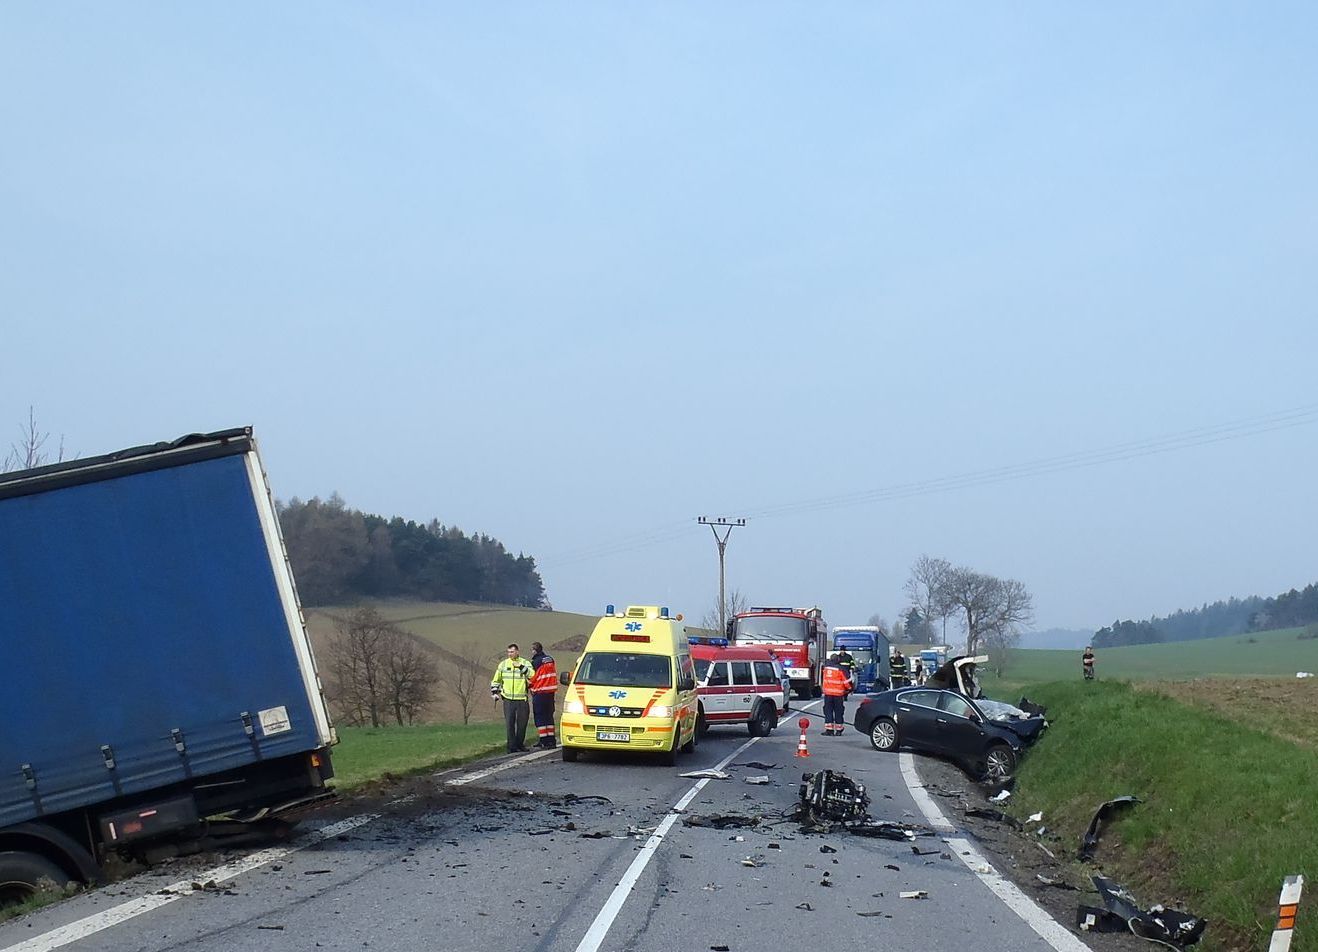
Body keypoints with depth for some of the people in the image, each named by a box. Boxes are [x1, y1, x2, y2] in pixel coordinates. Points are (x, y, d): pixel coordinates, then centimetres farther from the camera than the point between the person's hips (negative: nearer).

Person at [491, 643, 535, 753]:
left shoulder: (525, 663, 3)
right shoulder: (503, 664, 9)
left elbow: (532, 675, -15)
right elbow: (495, 680, 19)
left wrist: (521, 667, -21)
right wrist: (494, 692, 9)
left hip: (522, 699, -1)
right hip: (508, 699, 1)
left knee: (522, 724, 5)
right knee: (509, 724, -4)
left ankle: (520, 744, 20)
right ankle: (512, 746, -2)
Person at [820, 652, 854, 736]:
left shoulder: (826, 667, 1)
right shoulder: (841, 669, -9)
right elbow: (847, 680, -7)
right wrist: (850, 688, 9)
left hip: (827, 692, 2)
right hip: (838, 693, -2)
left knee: (828, 711, 6)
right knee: (838, 712, 7)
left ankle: (829, 730, 0)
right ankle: (838, 730, 9)